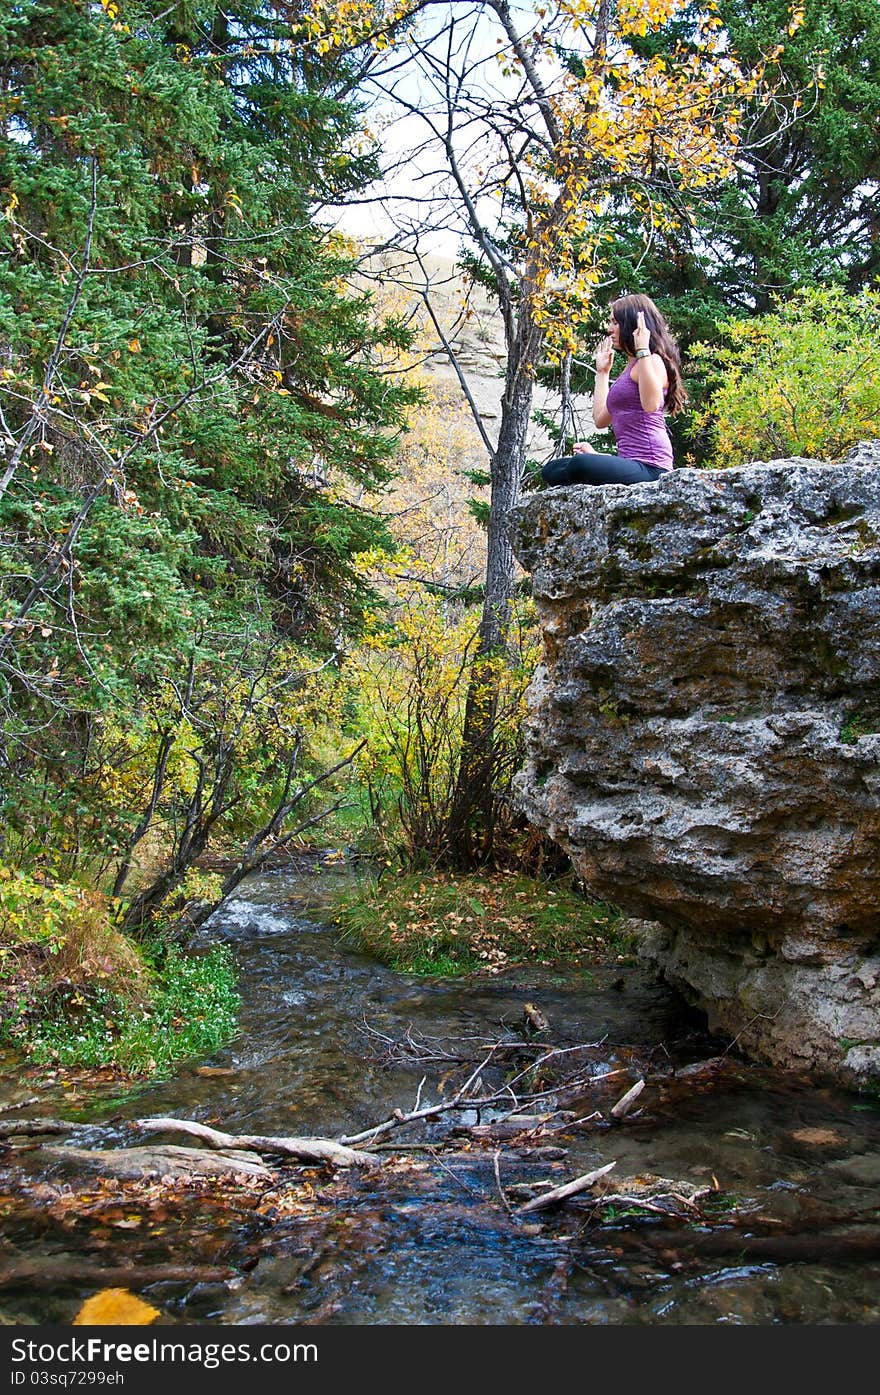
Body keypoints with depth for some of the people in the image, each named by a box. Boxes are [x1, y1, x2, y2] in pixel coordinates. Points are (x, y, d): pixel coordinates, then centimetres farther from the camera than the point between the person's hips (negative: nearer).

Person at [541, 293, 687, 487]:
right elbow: (601, 418, 25)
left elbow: (651, 405, -26)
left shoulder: (653, 360, -4)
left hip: (650, 466, -9)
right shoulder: (629, 368, 23)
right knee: (551, 470, 10)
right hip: (631, 463, 9)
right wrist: (602, 371, 30)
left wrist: (642, 349, -19)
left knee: (580, 466, -35)